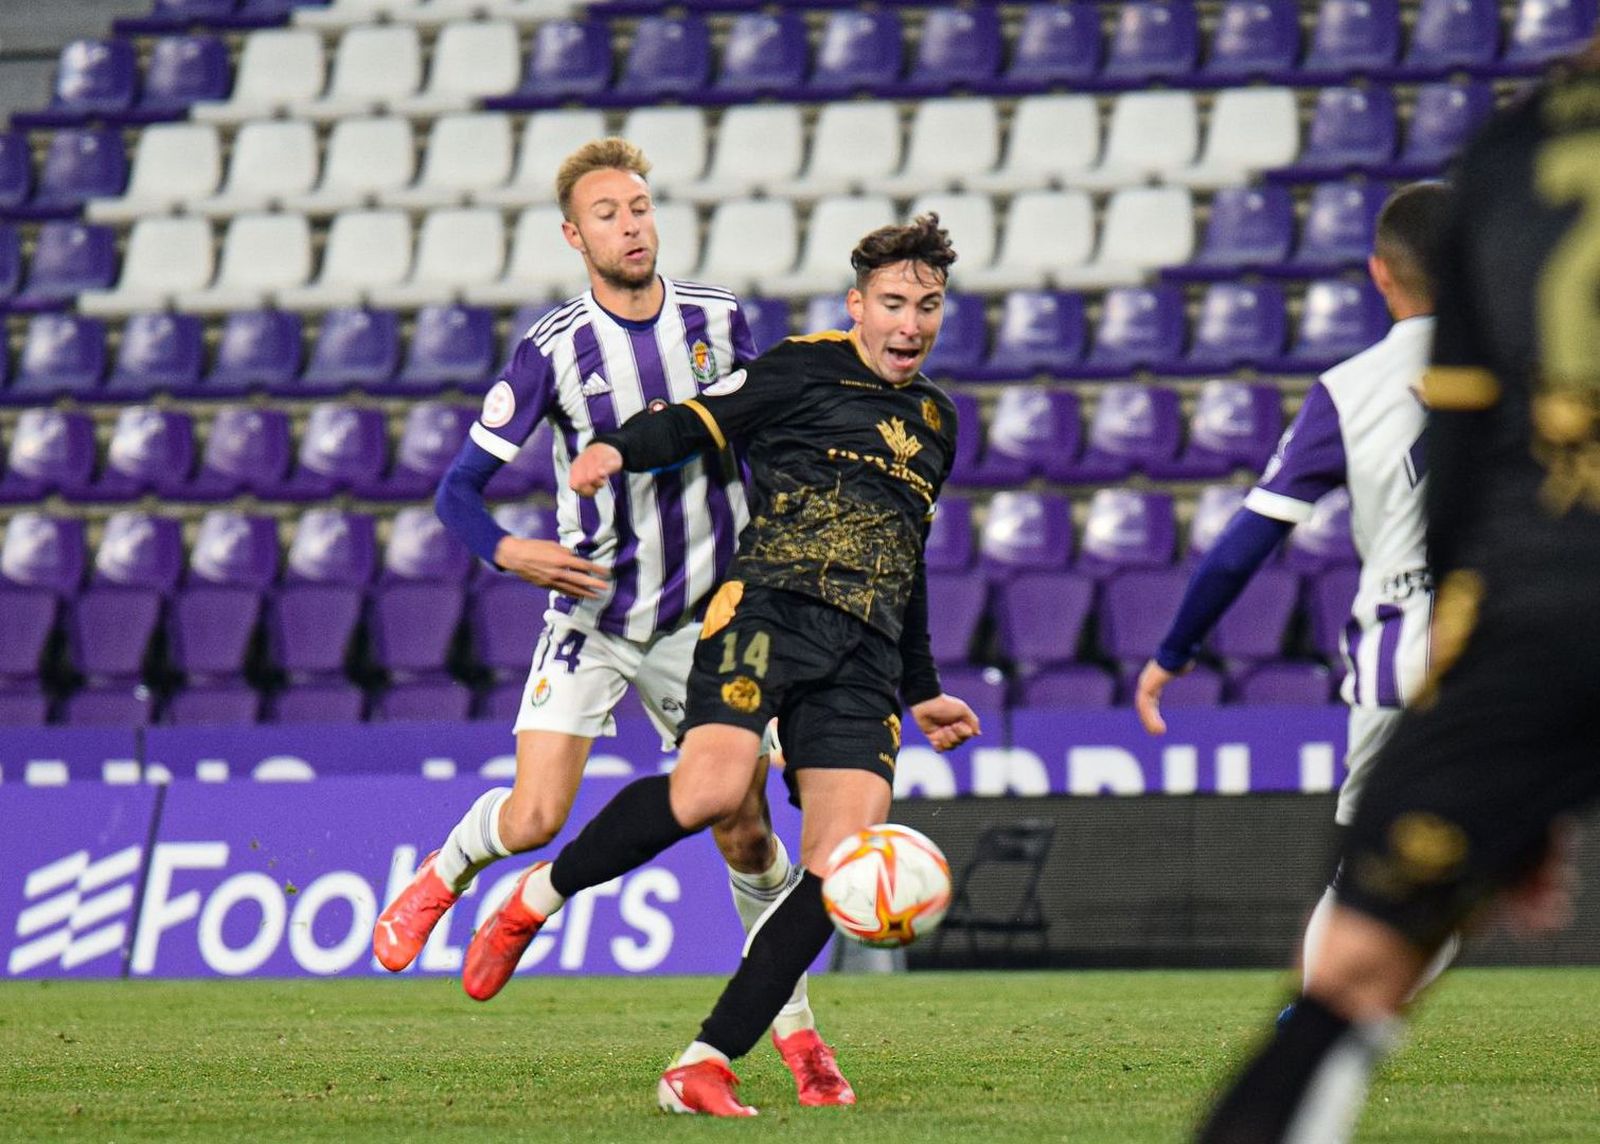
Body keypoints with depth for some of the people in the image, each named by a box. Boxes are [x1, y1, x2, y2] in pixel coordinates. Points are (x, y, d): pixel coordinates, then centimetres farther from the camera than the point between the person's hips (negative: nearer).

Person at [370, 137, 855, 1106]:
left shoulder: (720, 322, -2)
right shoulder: (552, 351, -10)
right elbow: (460, 487, -9)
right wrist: (505, 551, -28)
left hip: (705, 619, 2)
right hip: (592, 615, -2)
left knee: (747, 830, -1)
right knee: (533, 818, -13)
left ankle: (793, 1024, 16)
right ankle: (442, 877, 22)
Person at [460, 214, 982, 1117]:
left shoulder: (935, 422, 28)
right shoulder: (806, 368, 8)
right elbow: (696, 423, -3)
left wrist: (925, 690, 39)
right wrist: (619, 449, -25)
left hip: (863, 662, 6)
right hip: (769, 608, -6)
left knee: (840, 869, -12)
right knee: (711, 786, -31)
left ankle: (706, 1065, -8)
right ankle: (540, 895, -6)